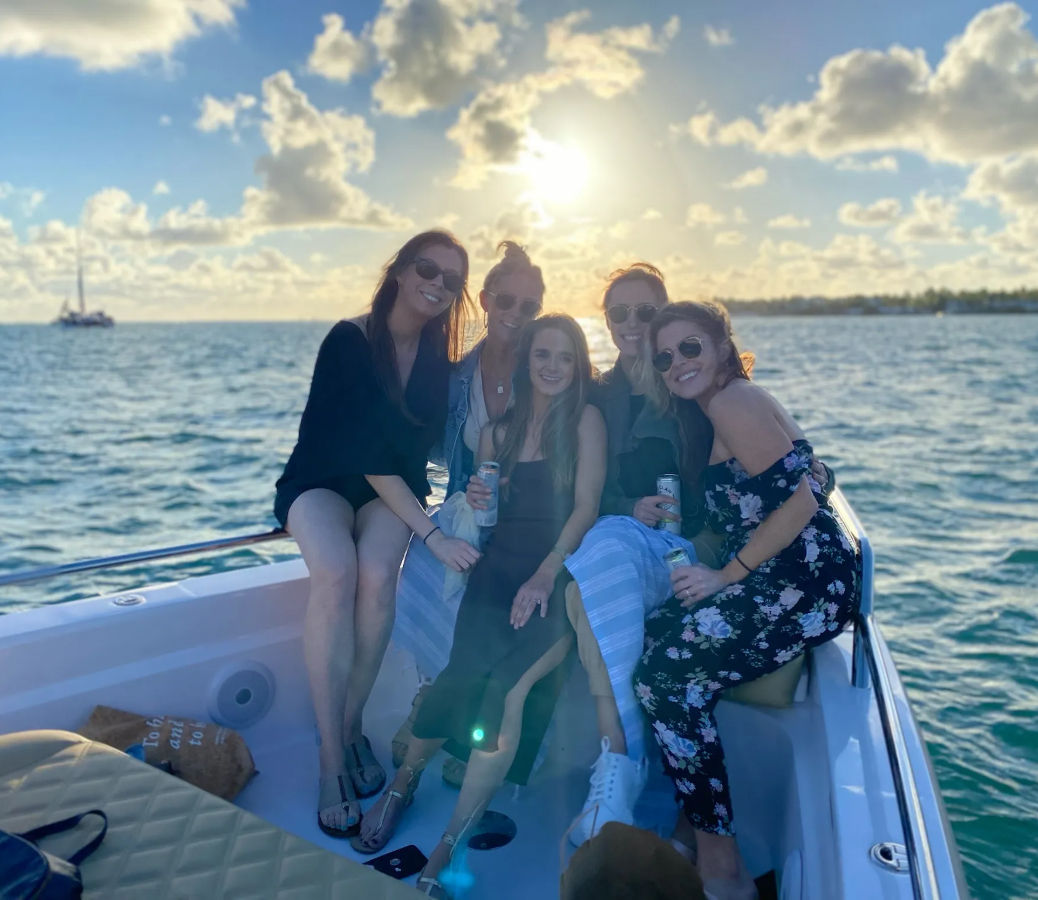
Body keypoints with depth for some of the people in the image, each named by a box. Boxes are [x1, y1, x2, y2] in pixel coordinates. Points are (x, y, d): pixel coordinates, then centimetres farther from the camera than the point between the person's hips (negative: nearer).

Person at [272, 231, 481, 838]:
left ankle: (352, 725, -11)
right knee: (335, 571, -33)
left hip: (394, 486, 3)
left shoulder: (439, 353, -3)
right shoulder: (349, 342, -18)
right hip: (322, 480, -3)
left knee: (377, 574, -29)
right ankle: (331, 756, -26)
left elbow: (436, 436, 2)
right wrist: (432, 534, -30)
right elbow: (364, 454, -25)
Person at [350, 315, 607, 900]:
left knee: (511, 684, -26)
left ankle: (448, 851, -16)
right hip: (498, 571, 3)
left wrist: (546, 573, -17)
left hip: (559, 574, -2)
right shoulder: (497, 430, 16)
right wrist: (476, 500, -1)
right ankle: (406, 778, 1)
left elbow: (587, 505, -5)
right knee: (469, 669, -25)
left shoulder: (586, 420, 4)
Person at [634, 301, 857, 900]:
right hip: (774, 579, 10)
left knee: (666, 676, -13)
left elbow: (800, 501, -19)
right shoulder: (711, 413, 20)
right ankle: (683, 822, 15)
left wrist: (726, 575, -13)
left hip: (805, 582, -10)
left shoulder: (734, 400, -10)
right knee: (651, 639, 6)